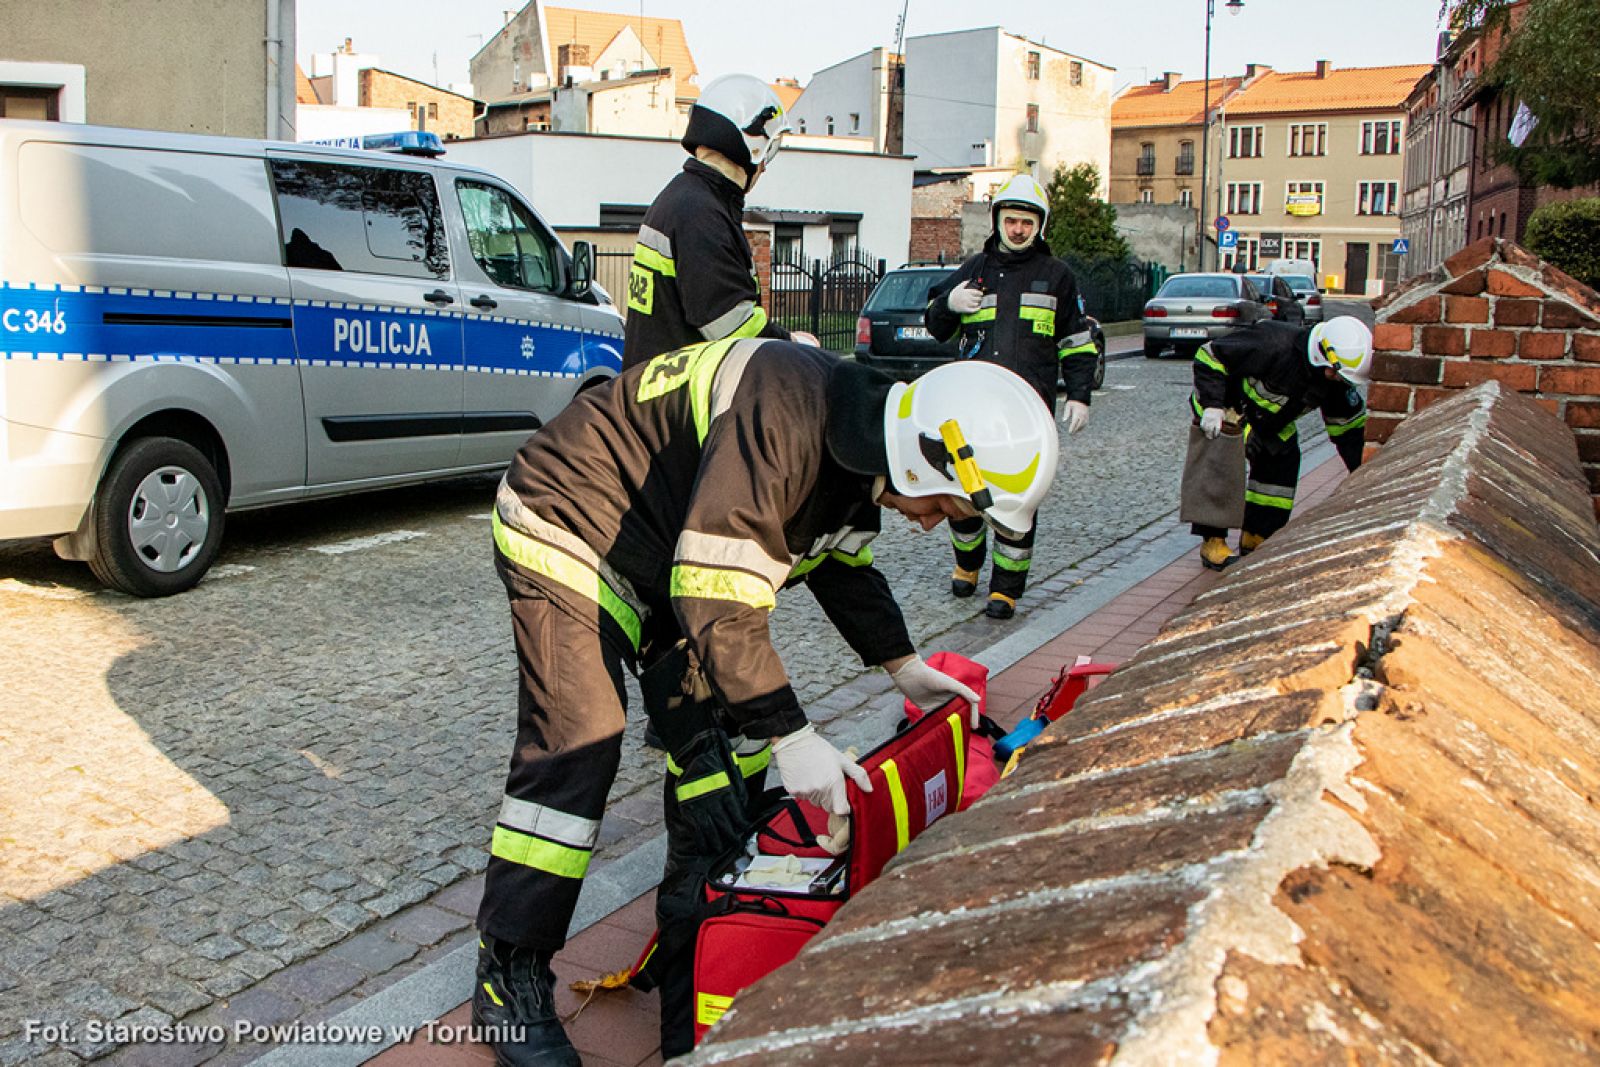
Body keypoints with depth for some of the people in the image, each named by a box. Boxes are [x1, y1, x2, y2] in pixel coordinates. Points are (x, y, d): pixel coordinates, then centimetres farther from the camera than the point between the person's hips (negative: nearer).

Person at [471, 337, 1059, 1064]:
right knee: (575, 750, -14)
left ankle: (700, 933, 26)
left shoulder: (858, 439, -4)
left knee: (718, 735, 10)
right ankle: (509, 982, 0)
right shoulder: (783, 419, -36)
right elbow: (718, 598, -35)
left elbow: (842, 564, 13)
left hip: (672, 554, 10)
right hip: (569, 530, -9)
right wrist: (791, 736, -31)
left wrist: (903, 666, 8)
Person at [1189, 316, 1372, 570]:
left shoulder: (1334, 380, -13)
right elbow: (1210, 356, -33)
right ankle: (1212, 542, -10)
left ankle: (1255, 537, 14)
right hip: (1224, 413, -8)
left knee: (1283, 464, 2)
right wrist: (1212, 406, -39)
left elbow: (1348, 424, 1)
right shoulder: (1273, 345, -37)